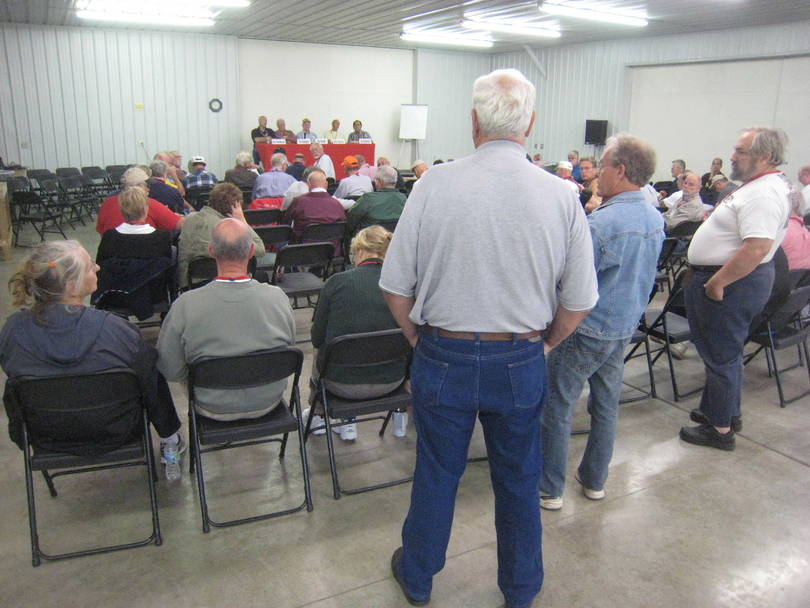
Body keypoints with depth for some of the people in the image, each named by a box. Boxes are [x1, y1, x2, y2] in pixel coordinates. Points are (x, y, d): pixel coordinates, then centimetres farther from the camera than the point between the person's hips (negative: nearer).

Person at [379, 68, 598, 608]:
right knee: (519, 480, 20)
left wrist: (421, 339, 10)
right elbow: (579, 301, -3)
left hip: (444, 358, -1)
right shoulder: (562, 196, -8)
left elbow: (396, 286, -7)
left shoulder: (435, 185, -11)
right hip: (522, 361, 1)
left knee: (437, 472, 18)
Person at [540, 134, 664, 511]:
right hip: (626, 328, 8)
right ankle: (595, 480, 33)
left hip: (587, 331, -8)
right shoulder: (656, 221, 4)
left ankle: (549, 489, 15)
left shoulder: (601, 223, -23)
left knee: (557, 408, 5)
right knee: (606, 406, 19)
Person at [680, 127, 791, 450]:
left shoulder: (764, 194, -22)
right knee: (722, 352, 21)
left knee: (722, 355, 0)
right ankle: (726, 411, 37)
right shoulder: (757, 185, 13)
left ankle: (720, 428, 13)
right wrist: (710, 278, 18)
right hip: (720, 278, 11)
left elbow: (757, 247, -32)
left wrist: (717, 282, -26)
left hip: (731, 283, -11)